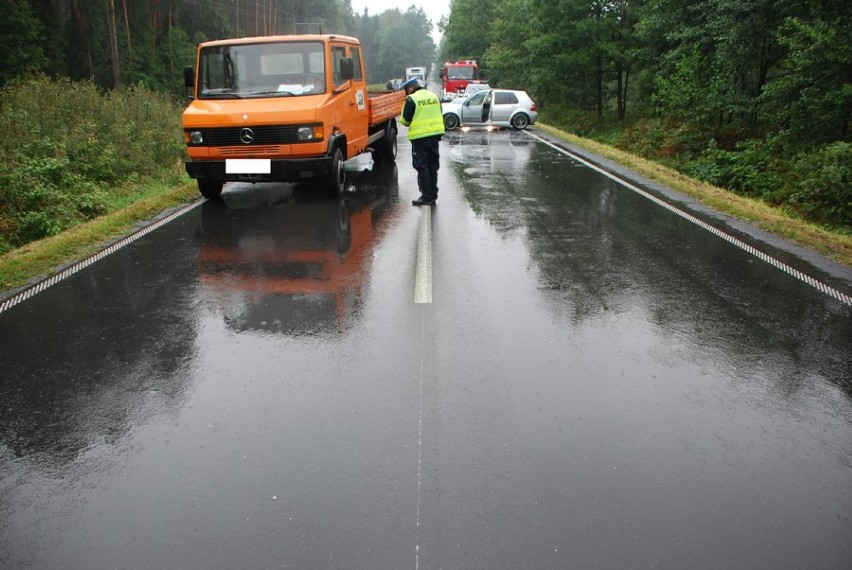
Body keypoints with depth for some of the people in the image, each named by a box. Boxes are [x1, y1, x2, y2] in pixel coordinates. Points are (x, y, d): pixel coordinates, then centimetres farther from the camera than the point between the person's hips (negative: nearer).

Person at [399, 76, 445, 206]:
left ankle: (426, 196, -2)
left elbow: (405, 120, -7)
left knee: (421, 167, 0)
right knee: (433, 166, 14)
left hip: (420, 137, -7)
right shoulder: (434, 96, 10)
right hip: (435, 134, 7)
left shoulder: (411, 99, -11)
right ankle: (433, 195, 20)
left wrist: (412, 123, 13)